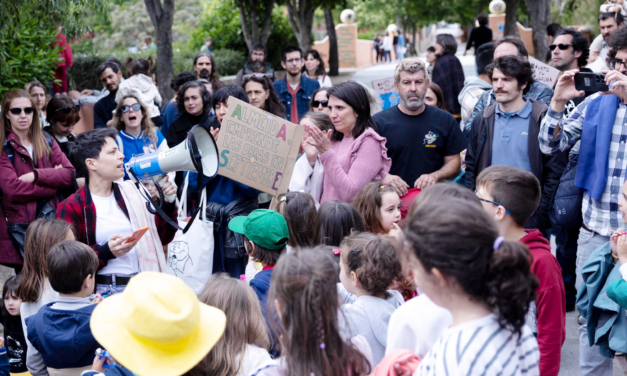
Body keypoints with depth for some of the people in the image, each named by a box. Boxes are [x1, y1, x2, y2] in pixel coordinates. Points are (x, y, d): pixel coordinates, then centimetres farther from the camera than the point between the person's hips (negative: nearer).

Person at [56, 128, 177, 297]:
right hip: (105, 292, -4)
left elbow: (161, 238, 21)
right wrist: (106, 252, -18)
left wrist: (168, 203, 9)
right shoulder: (72, 207, -2)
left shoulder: (132, 191, 16)